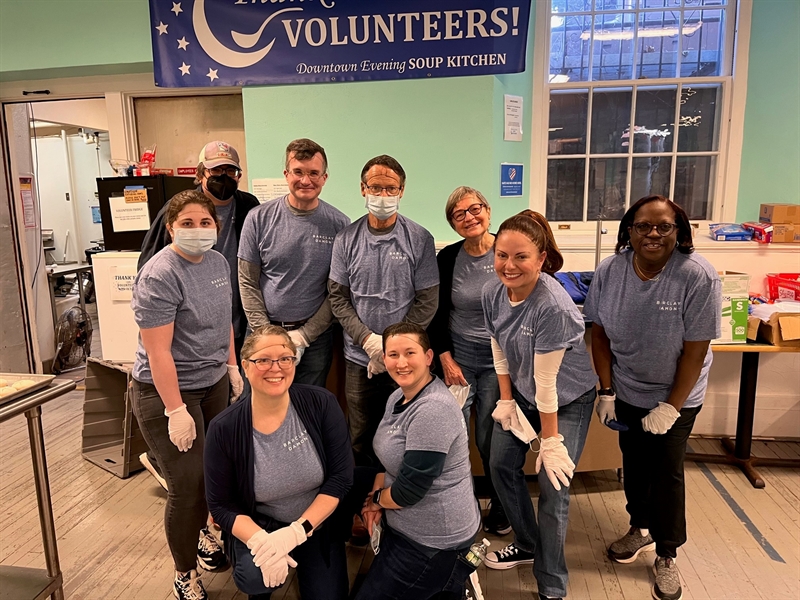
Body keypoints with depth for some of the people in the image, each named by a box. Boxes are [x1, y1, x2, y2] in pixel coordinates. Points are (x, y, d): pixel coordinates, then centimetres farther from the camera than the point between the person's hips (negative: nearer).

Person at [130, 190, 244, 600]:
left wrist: (232, 367, 16)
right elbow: (158, 352, -22)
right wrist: (176, 410, -21)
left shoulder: (218, 262, 2)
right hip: (167, 392, -7)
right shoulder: (159, 277, -21)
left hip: (214, 384, 7)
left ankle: (200, 531, 44)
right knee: (187, 485, 1)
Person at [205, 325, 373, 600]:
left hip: (317, 522, 2)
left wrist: (297, 531, -24)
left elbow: (341, 476, -16)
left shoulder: (321, 404, -19)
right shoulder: (224, 429, -19)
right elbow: (221, 504, -11)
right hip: (257, 526, -1)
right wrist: (261, 542, -29)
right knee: (255, 577, -29)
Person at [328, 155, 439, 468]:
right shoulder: (347, 238, 1)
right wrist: (369, 340, -12)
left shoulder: (420, 239, -4)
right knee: (361, 439, 14)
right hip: (359, 358, 2)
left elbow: (427, 301, -6)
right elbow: (338, 297, 0)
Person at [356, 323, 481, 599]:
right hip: (405, 525, 9)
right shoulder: (398, 396, 3)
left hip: (435, 540, -9)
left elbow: (409, 489, -25)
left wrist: (376, 500, -7)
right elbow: (388, 455, 11)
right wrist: (375, 496, -5)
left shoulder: (432, 410, -26)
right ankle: (448, 574, 27)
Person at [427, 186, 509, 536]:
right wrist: (446, 358, -3)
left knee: (491, 440, 7)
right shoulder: (447, 258, -2)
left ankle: (500, 508, 31)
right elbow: (437, 314, 4)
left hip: (498, 361, -1)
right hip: (457, 358, 2)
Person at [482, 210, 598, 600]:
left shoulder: (552, 306, -33)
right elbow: (500, 351, 0)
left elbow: (546, 382, -28)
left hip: (567, 400, -6)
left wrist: (551, 441, -19)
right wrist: (506, 400, 0)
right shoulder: (492, 293, -15)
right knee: (502, 465, 13)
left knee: (553, 490, -6)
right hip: (522, 393, 7)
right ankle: (527, 545, 38)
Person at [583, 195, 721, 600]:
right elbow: (600, 333, -5)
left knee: (666, 472, 5)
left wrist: (671, 407, -14)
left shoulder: (698, 277, -23)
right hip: (626, 391, 3)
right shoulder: (610, 271, -14)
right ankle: (640, 529, 41)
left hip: (676, 396, -3)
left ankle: (666, 555, 27)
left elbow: (695, 350, -18)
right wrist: (607, 391, -5)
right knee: (634, 463, 17)